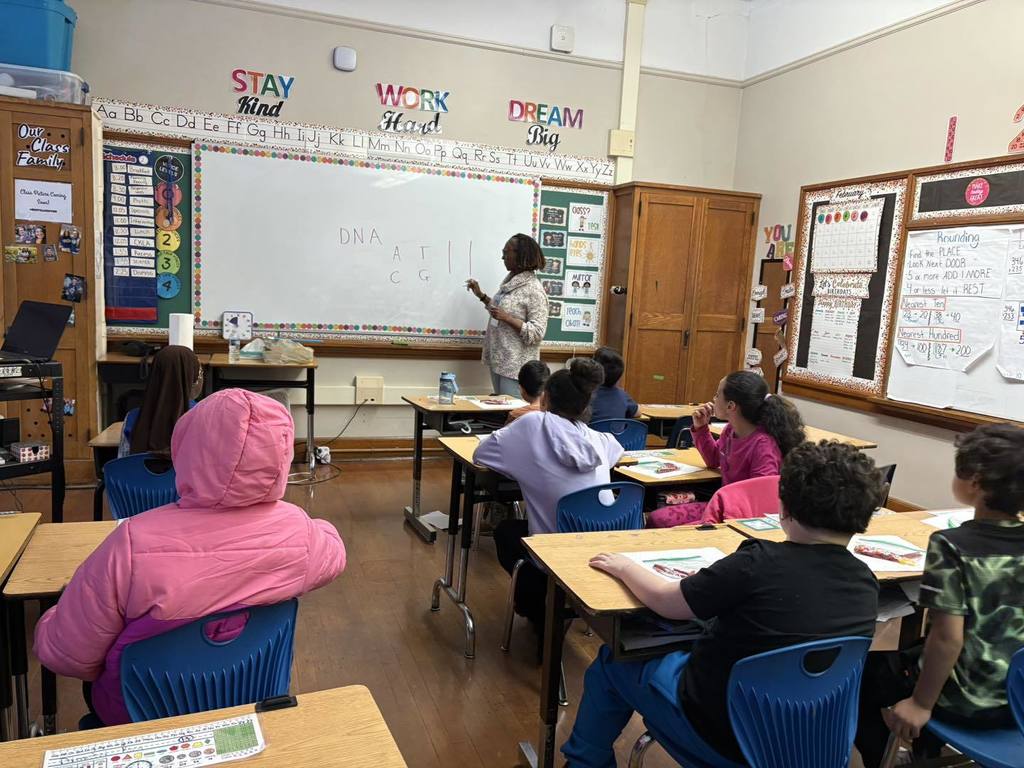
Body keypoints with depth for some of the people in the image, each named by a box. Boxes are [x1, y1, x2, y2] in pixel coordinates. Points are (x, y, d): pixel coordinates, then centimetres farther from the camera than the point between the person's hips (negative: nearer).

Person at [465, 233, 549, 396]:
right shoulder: (510, 280, 9)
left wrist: (507, 318, -26)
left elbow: (537, 333, -21)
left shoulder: (534, 290, -17)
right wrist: (481, 295, 15)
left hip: (515, 365, -9)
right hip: (498, 360, 9)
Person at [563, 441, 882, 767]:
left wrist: (624, 566, 1)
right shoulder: (866, 583, -12)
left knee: (612, 659, 17)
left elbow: (665, 601, -18)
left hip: (722, 731, -6)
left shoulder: (763, 562, -29)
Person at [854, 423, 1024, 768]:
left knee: (865, 670, 16)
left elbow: (948, 638, -24)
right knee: (911, 655, 30)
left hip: (965, 703, -6)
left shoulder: (950, 546, -23)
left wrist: (920, 704, -13)